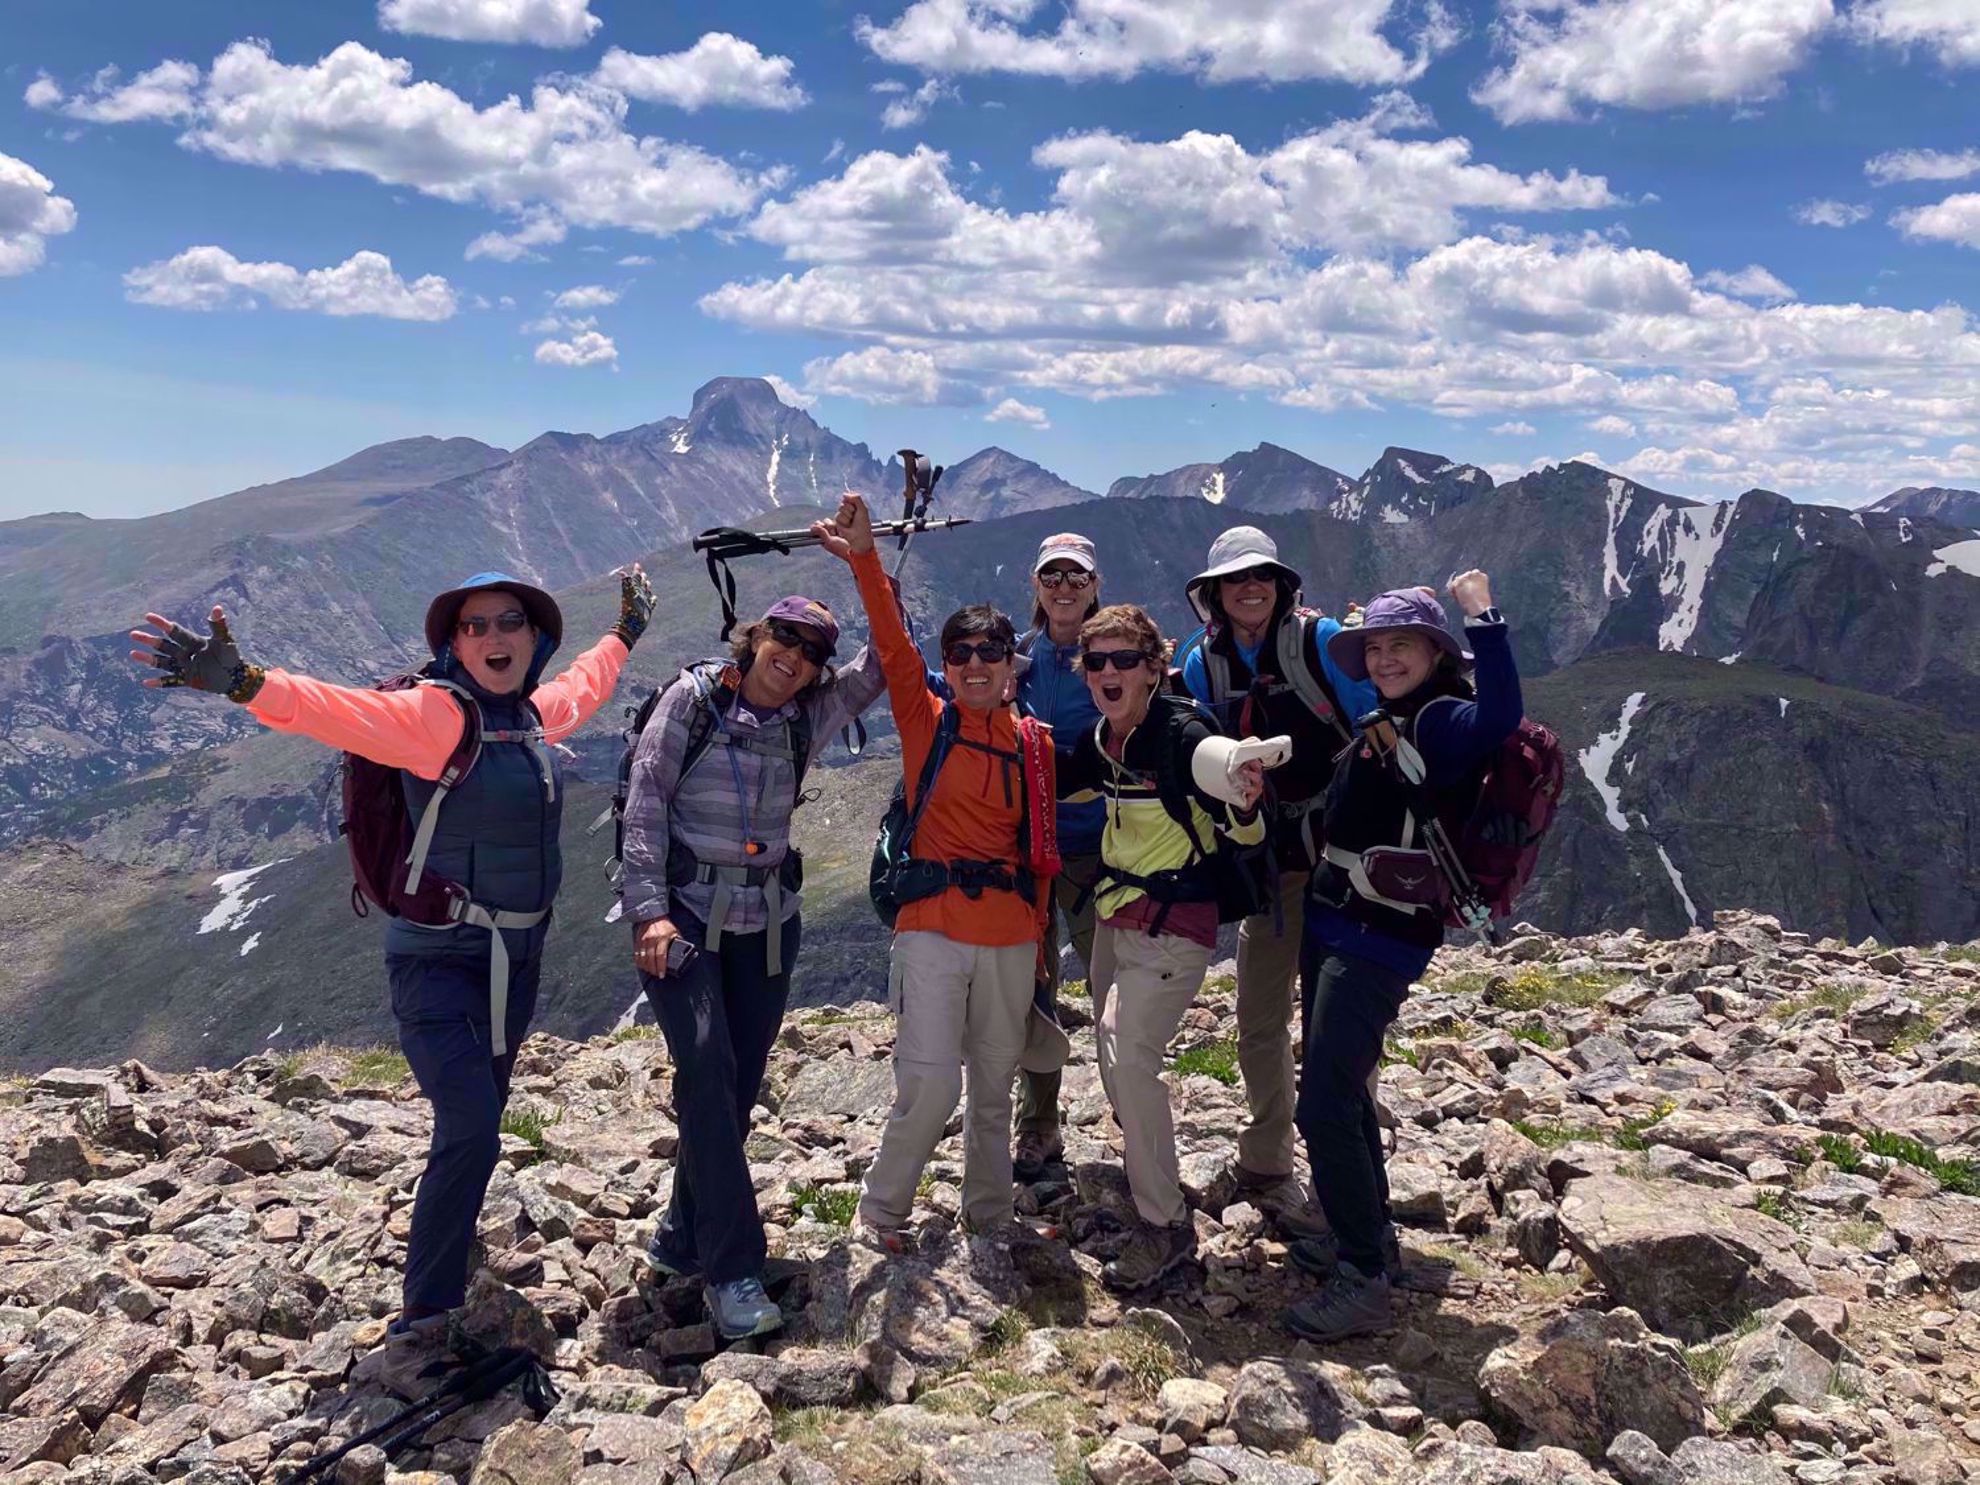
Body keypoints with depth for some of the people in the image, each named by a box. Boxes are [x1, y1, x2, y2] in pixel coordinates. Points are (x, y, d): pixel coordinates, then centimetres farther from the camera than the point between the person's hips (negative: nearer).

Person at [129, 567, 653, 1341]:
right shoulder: (437, 715, -18)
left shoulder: (536, 713, 3)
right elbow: (339, 709, -35)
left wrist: (626, 631, 39)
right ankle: (426, 1309, 4)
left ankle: (453, 1237, 45)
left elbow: (583, 684, 25)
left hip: (517, 957, 7)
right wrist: (247, 682, -52)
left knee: (479, 1121, 20)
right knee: (470, 1130, -14)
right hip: (438, 959, -7)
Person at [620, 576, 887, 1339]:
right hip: (682, 913, -4)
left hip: (768, 921, 5)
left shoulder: (810, 715, 4)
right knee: (708, 1068, -18)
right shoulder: (692, 697, -6)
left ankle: (682, 1241, 24)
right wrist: (650, 909, -18)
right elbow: (645, 804, -10)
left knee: (740, 1084, 6)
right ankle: (733, 1269, -14)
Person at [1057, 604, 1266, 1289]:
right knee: (1113, 1056, 18)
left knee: (1128, 1056, -19)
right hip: (1115, 917, 8)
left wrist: (1245, 805, -43)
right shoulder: (1101, 737, 1)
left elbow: (1243, 834, -21)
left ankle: (1166, 1225, -5)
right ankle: (1146, 1176, 41)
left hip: (1172, 926, -8)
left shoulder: (1183, 734, -20)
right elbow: (1061, 788, 22)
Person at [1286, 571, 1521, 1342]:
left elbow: (1500, 715, -37)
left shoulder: (1443, 721, -13)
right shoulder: (1383, 724, 12)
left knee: (1326, 1104, -11)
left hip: (1380, 940, -9)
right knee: (1339, 1087, 19)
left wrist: (1482, 615, -33)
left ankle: (1364, 1280, -1)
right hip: (1333, 924, 10)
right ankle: (1368, 1235, 35)